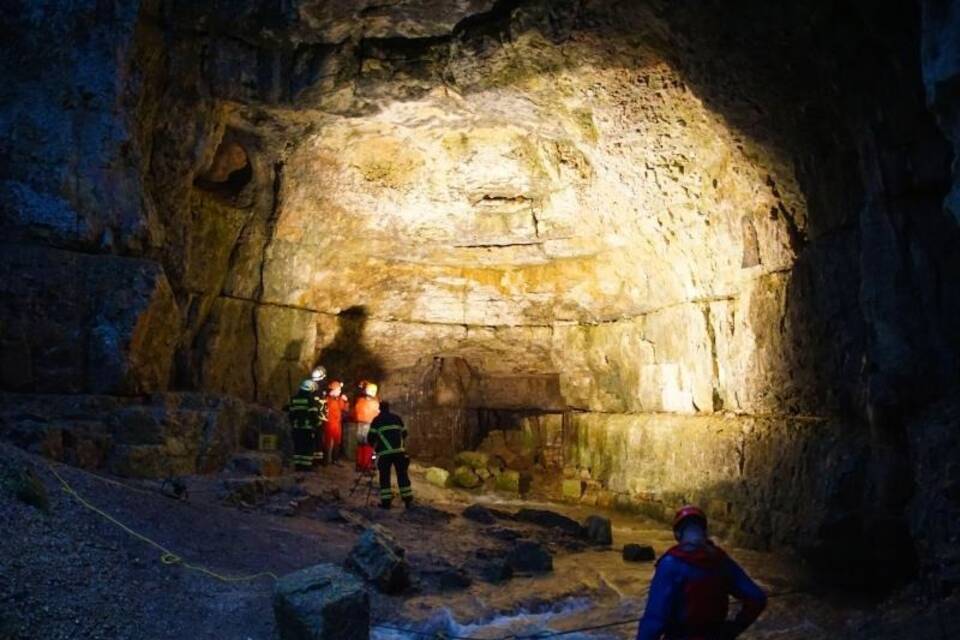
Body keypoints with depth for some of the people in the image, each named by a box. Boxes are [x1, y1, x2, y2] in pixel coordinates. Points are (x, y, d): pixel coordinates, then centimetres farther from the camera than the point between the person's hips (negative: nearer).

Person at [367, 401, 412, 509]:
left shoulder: (376, 420, 7)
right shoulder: (397, 417, 15)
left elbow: (370, 437, 4)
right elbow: (404, 433, 20)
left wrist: (374, 445, 24)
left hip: (384, 452, -2)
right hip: (399, 451, 2)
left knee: (384, 476, 5)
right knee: (402, 475, 8)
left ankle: (386, 501, 1)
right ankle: (408, 500, 8)